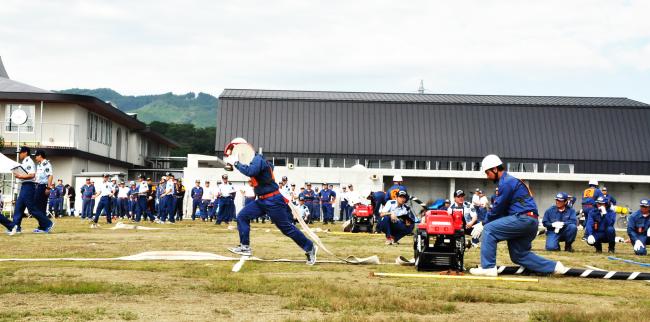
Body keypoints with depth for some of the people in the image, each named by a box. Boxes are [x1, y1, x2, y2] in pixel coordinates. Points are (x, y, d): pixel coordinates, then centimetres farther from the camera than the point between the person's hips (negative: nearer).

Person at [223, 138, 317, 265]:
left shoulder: (258, 159, -18)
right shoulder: (255, 159, 9)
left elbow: (250, 172, -38)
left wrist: (236, 163, -26)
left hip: (273, 201, -9)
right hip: (261, 200, 9)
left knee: (287, 228, -3)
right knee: (242, 216, 3)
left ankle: (310, 248, 9)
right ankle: (245, 247, 6)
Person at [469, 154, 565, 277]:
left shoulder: (506, 182, -8)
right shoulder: (510, 180, 23)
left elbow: (498, 208, -9)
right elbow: (501, 209, 20)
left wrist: (483, 224, 1)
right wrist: (484, 223, 10)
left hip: (523, 219, -10)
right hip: (529, 222, 10)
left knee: (489, 230, -11)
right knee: (519, 255, 13)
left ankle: (488, 267, -16)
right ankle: (554, 267, 11)